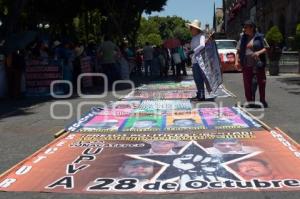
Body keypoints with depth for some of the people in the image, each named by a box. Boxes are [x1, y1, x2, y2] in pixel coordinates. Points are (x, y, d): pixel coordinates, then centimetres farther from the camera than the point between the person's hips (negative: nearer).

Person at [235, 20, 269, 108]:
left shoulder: (259, 37, 0)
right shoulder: (243, 38, 10)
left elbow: (266, 48, 1)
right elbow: (238, 50, 10)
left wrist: (259, 52, -17)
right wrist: (236, 61, -3)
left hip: (258, 64, -3)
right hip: (246, 65, 3)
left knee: (261, 82, 3)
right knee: (247, 84, 3)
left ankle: (263, 101, 18)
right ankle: (250, 102, 13)